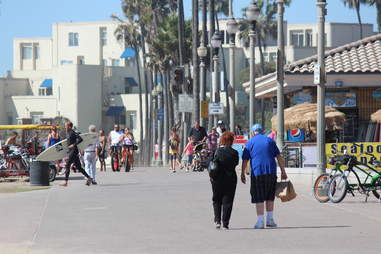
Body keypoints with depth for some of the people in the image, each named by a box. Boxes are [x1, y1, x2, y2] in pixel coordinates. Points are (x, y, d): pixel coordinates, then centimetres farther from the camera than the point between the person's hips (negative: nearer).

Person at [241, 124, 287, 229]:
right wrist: (283, 171, 9)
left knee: (259, 198, 2)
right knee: (270, 197, 15)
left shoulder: (250, 142, 4)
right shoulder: (270, 141, 10)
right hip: (271, 172, 2)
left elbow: (245, 160, 4)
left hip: (257, 173, -2)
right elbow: (279, 157, 6)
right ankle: (270, 220, 15)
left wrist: (242, 174, 13)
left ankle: (260, 222, -3)